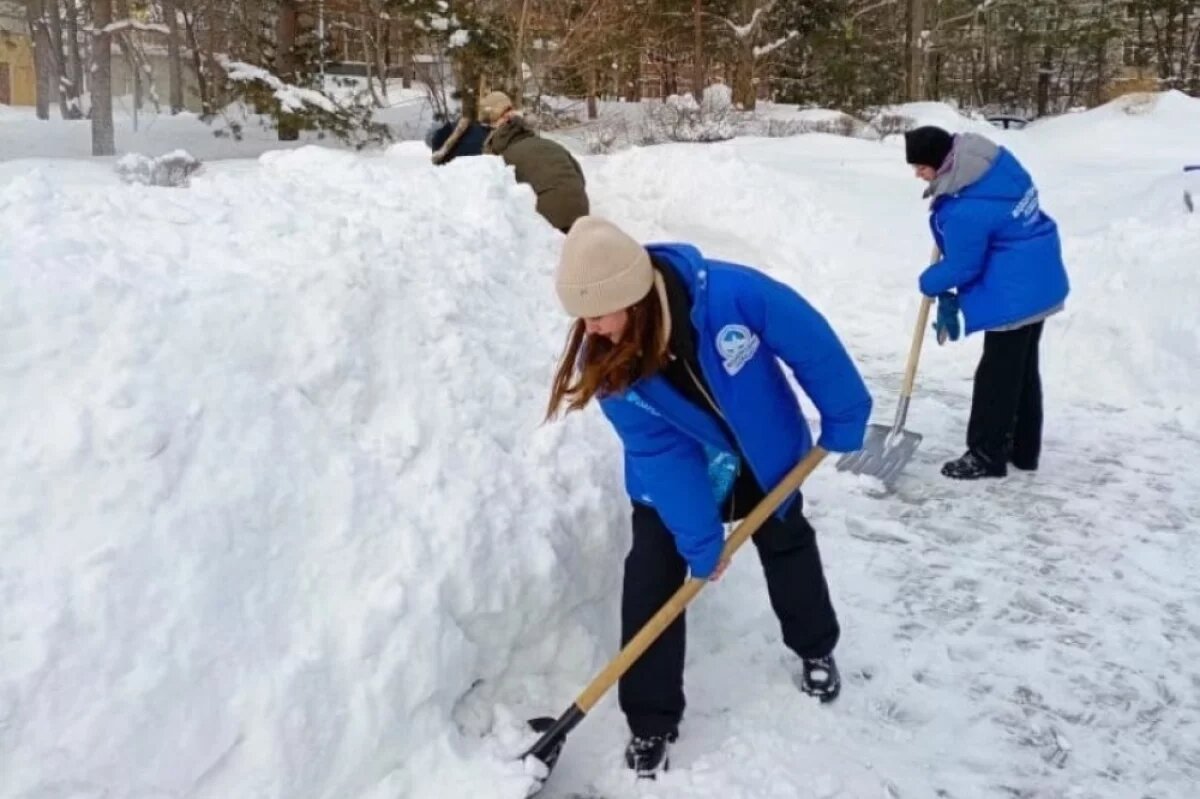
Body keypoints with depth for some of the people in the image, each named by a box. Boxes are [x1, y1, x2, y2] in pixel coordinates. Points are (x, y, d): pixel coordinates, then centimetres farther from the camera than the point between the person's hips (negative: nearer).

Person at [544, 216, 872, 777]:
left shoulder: (732, 293, -38)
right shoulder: (605, 361, -28)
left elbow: (812, 345, -23)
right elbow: (659, 451, -24)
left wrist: (842, 422, -10)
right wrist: (699, 541, -22)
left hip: (766, 457, 0)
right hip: (672, 475, 0)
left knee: (788, 547, 21)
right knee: (651, 582, -7)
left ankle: (816, 650, 49)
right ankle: (650, 723, 7)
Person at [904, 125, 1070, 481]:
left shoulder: (965, 210, -29)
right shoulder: (994, 158, 0)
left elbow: (963, 267, -18)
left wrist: (929, 283, 1)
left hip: (1013, 292, -11)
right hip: (1038, 281, 11)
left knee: (998, 373, 0)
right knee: (1023, 368, 18)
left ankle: (986, 455, 10)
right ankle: (1023, 449, 28)